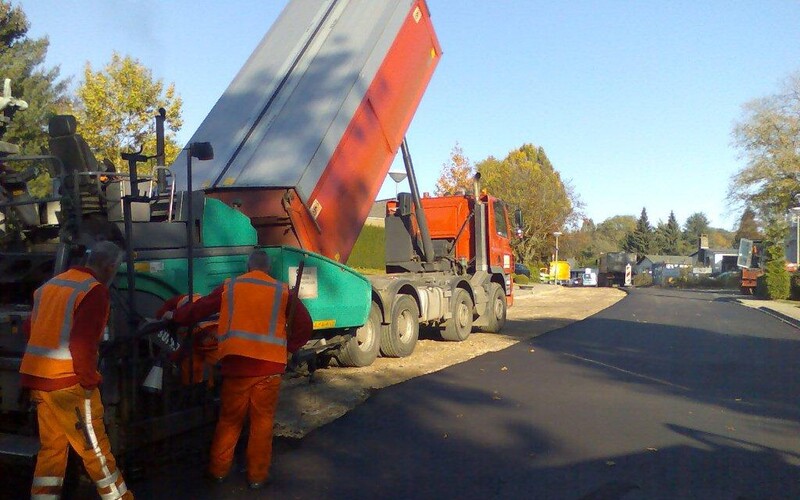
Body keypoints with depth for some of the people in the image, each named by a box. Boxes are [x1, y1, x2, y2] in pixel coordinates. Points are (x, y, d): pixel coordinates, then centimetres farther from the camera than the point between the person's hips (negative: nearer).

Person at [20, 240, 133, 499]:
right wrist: (89, 382, -13)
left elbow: (30, 328, 20)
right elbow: (83, 343, -21)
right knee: (95, 448, 3)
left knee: (52, 447, 17)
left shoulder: (50, 285, 14)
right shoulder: (95, 290, -12)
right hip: (67, 382, -8)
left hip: (36, 377, 8)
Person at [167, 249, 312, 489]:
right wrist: (285, 348, 12)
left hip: (236, 363, 1)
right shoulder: (282, 291, 5)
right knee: (262, 421, 10)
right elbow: (305, 326, 2)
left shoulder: (229, 287, 8)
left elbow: (198, 309, 17)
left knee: (229, 419, 15)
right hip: (269, 365, -1)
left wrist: (174, 316, 33)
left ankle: (218, 470, 26)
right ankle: (257, 476, 18)